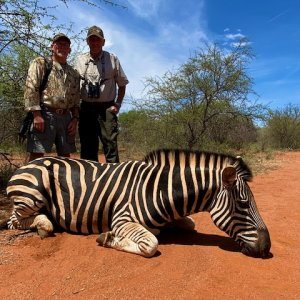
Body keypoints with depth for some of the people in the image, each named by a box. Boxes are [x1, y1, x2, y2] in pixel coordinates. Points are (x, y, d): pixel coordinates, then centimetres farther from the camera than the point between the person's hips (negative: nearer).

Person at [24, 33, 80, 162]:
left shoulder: (74, 73, 21)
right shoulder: (40, 63, 7)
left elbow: (76, 99, 20)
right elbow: (30, 88, -5)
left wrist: (75, 119, 6)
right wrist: (36, 114, -15)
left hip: (66, 117, 5)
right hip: (44, 114, -5)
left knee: (65, 155, 7)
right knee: (37, 154, -8)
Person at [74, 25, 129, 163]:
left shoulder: (112, 59, 4)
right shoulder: (80, 60, 10)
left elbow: (122, 85, 8)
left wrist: (118, 104, -3)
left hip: (107, 108, -2)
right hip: (86, 108, 3)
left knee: (110, 145, -8)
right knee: (87, 148, 7)